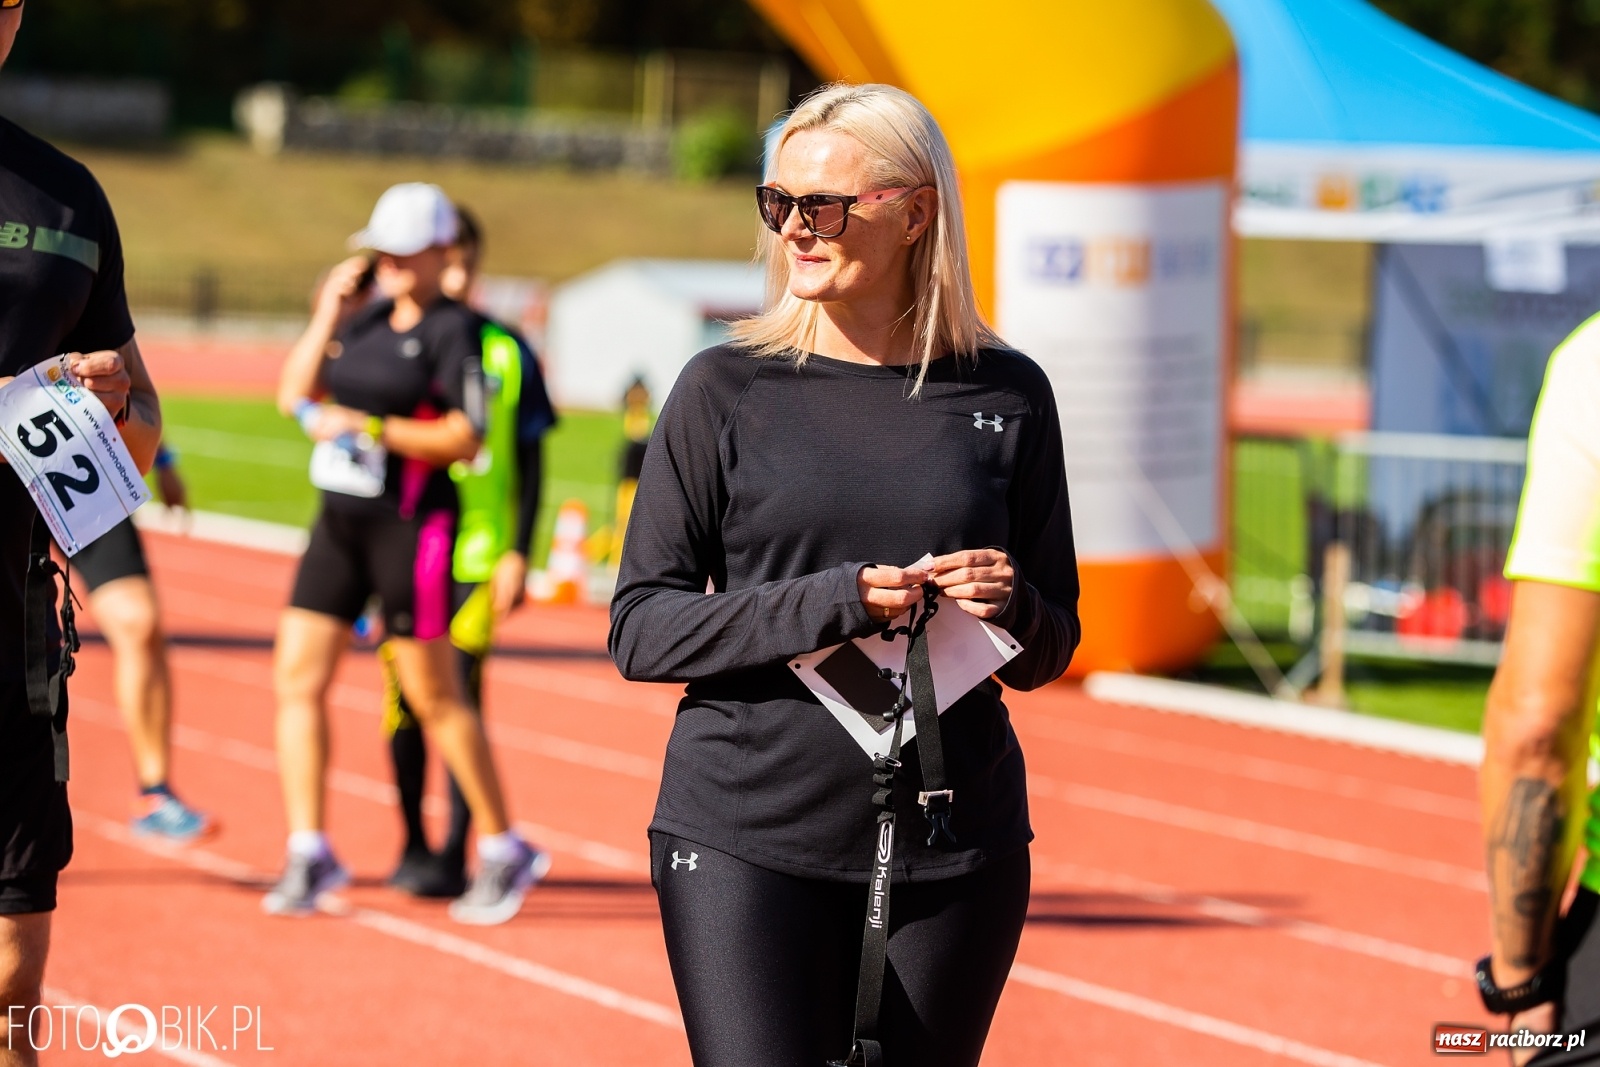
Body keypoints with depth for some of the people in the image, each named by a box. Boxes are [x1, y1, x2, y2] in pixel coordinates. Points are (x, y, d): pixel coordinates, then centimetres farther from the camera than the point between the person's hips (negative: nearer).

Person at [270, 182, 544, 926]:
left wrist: (369, 427, -20)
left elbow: (465, 439, -15)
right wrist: (328, 312, 4)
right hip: (341, 521, 7)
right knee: (297, 677, -1)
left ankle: (503, 851, 13)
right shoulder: (370, 320, 13)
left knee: (433, 697, 0)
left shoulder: (455, 332, -8)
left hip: (411, 523, -7)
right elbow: (296, 395, 12)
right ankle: (308, 852, 4)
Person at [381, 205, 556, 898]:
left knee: (459, 694, -8)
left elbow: (529, 461, 8)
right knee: (405, 697, 4)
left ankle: (455, 853, -4)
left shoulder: (507, 352, 5)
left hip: (478, 554, -1)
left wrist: (518, 553, 0)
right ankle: (413, 845, 19)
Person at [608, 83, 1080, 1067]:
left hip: (954, 849, 2)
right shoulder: (728, 392, 2)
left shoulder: (1005, 396, 6)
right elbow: (640, 628, -1)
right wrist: (823, 607, -15)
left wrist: (1010, 609, -10)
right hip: (747, 841, -2)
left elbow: (1051, 646, 14)